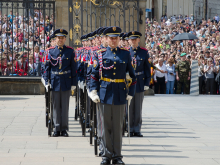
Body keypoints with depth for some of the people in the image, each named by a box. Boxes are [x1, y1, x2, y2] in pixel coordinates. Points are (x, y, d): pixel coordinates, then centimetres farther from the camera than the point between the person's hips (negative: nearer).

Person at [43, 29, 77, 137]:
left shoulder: (70, 51, 2)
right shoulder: (51, 51, 4)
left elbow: (74, 68, 3)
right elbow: (47, 67, 5)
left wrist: (73, 83, -1)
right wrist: (47, 82, -3)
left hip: (66, 82, -1)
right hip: (55, 82, 1)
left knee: (65, 106, 3)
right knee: (56, 106, 4)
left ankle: (64, 129, 8)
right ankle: (57, 128, 10)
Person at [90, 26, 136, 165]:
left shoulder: (125, 54, 5)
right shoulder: (101, 54, 3)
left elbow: (132, 75, 8)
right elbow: (94, 74, 4)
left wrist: (131, 93, 3)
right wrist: (93, 92, -4)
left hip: (120, 94, 0)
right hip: (105, 94, 0)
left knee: (118, 126, 4)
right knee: (106, 126, 3)